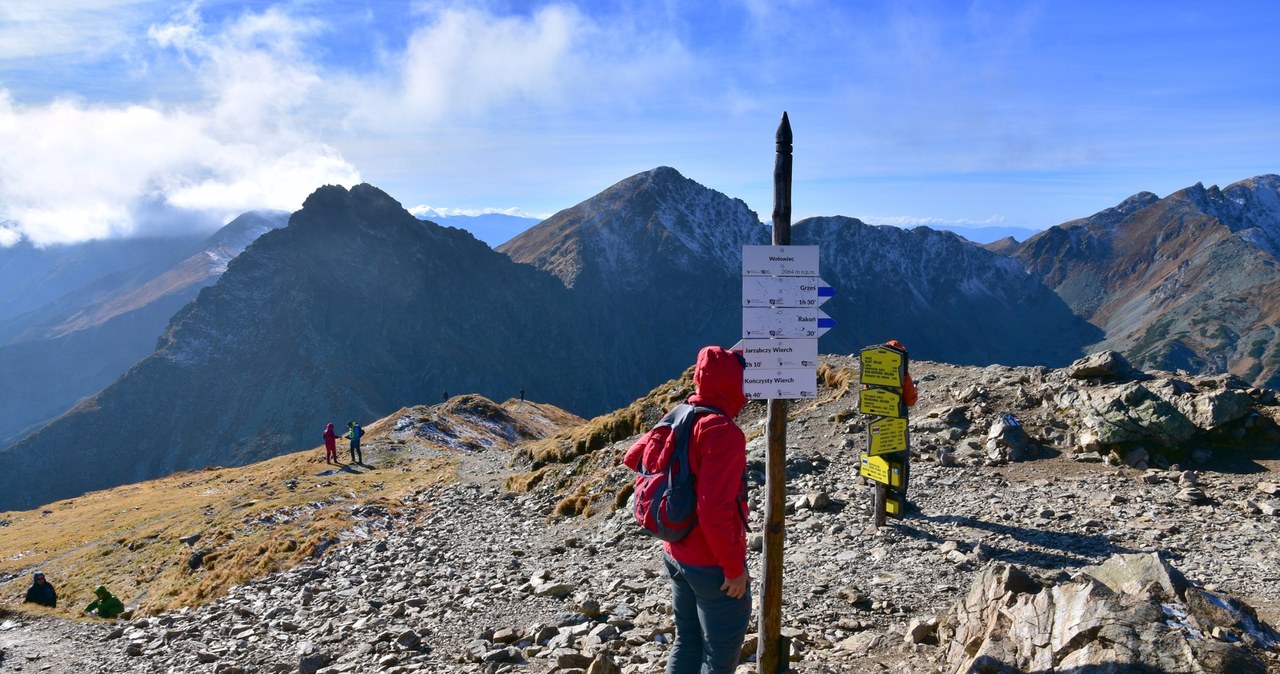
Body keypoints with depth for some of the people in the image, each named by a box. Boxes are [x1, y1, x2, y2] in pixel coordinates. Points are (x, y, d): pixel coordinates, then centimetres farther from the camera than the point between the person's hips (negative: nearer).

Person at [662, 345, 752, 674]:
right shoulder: (723, 432, -24)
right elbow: (715, 510, -29)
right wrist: (734, 567, -19)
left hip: (676, 555, 8)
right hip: (713, 567, -8)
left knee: (686, 643, 22)